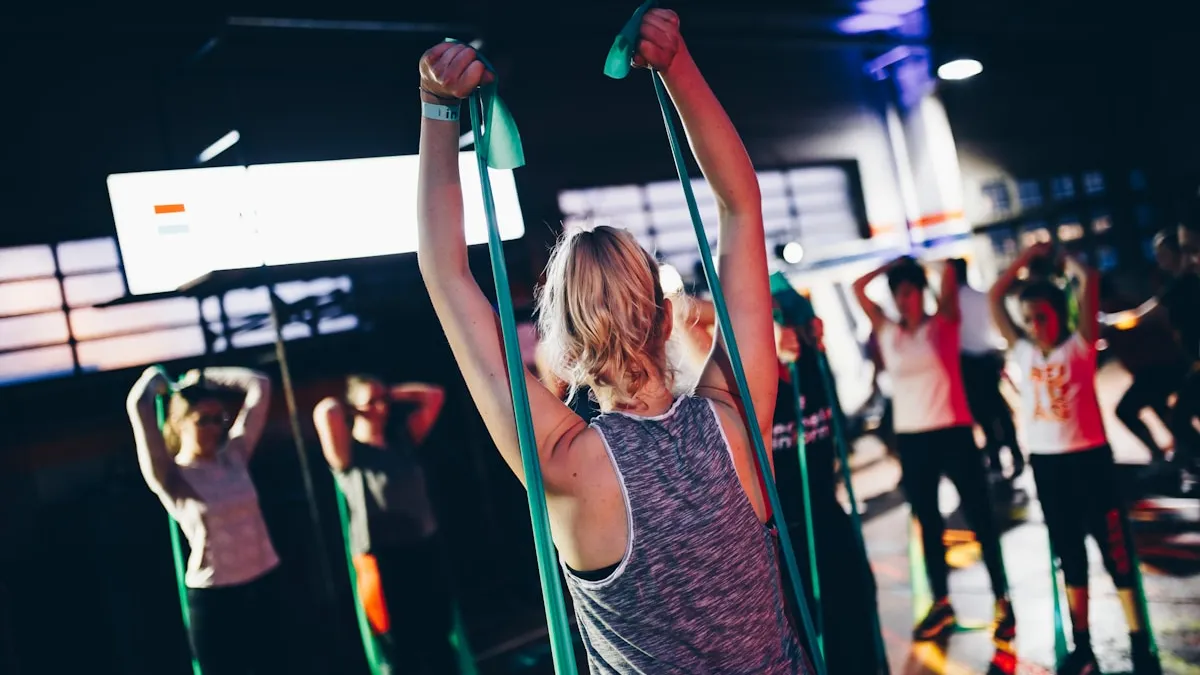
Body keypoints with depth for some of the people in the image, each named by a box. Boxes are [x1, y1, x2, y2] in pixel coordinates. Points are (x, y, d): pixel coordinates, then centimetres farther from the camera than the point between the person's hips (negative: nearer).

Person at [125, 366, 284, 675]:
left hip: (264, 584, 5)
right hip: (214, 596, -4)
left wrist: (204, 378, 8)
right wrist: (154, 379, -1)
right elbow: (137, 404, -21)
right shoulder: (170, 477, -9)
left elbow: (260, 385, 5)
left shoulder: (234, 456, 3)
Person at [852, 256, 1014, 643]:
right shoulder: (887, 332, 7)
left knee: (980, 517, 2)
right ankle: (941, 603, 23)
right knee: (928, 522, 12)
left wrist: (918, 265, 5)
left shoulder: (943, 324, 0)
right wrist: (892, 265, 6)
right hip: (910, 437, 4)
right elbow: (858, 288, 6)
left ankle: (1003, 601, 13)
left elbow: (950, 277, -11)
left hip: (953, 432, -3)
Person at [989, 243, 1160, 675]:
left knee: (1115, 549, 2)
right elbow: (994, 297, 7)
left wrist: (1063, 258, 4)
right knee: (1069, 555, 12)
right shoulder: (1022, 352, 6)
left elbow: (1089, 282, -13)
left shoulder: (1079, 345, -4)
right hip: (1045, 463, 4)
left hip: (1088, 458, -4)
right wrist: (1029, 256, 9)